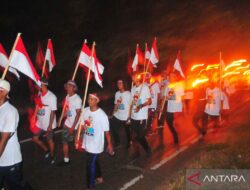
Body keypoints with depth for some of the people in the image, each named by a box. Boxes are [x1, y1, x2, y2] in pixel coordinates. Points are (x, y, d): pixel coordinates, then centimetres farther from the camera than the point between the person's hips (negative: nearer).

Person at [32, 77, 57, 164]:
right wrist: (34, 119, 9)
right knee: (35, 138, 13)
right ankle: (46, 150, 36)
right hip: (39, 123, 7)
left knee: (50, 140, 10)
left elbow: (53, 112, -17)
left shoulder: (51, 96, -19)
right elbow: (37, 108, 11)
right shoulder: (39, 95, 1)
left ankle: (52, 156, 32)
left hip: (48, 124, -6)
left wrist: (50, 125, -17)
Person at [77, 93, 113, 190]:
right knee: (94, 162, 25)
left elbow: (106, 131, -14)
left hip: (96, 145, -6)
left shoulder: (102, 115, -21)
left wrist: (109, 144, -7)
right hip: (87, 143, 6)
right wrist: (78, 138, 5)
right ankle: (99, 177, 49)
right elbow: (82, 126, 6)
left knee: (90, 165, 1)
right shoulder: (85, 111, -5)